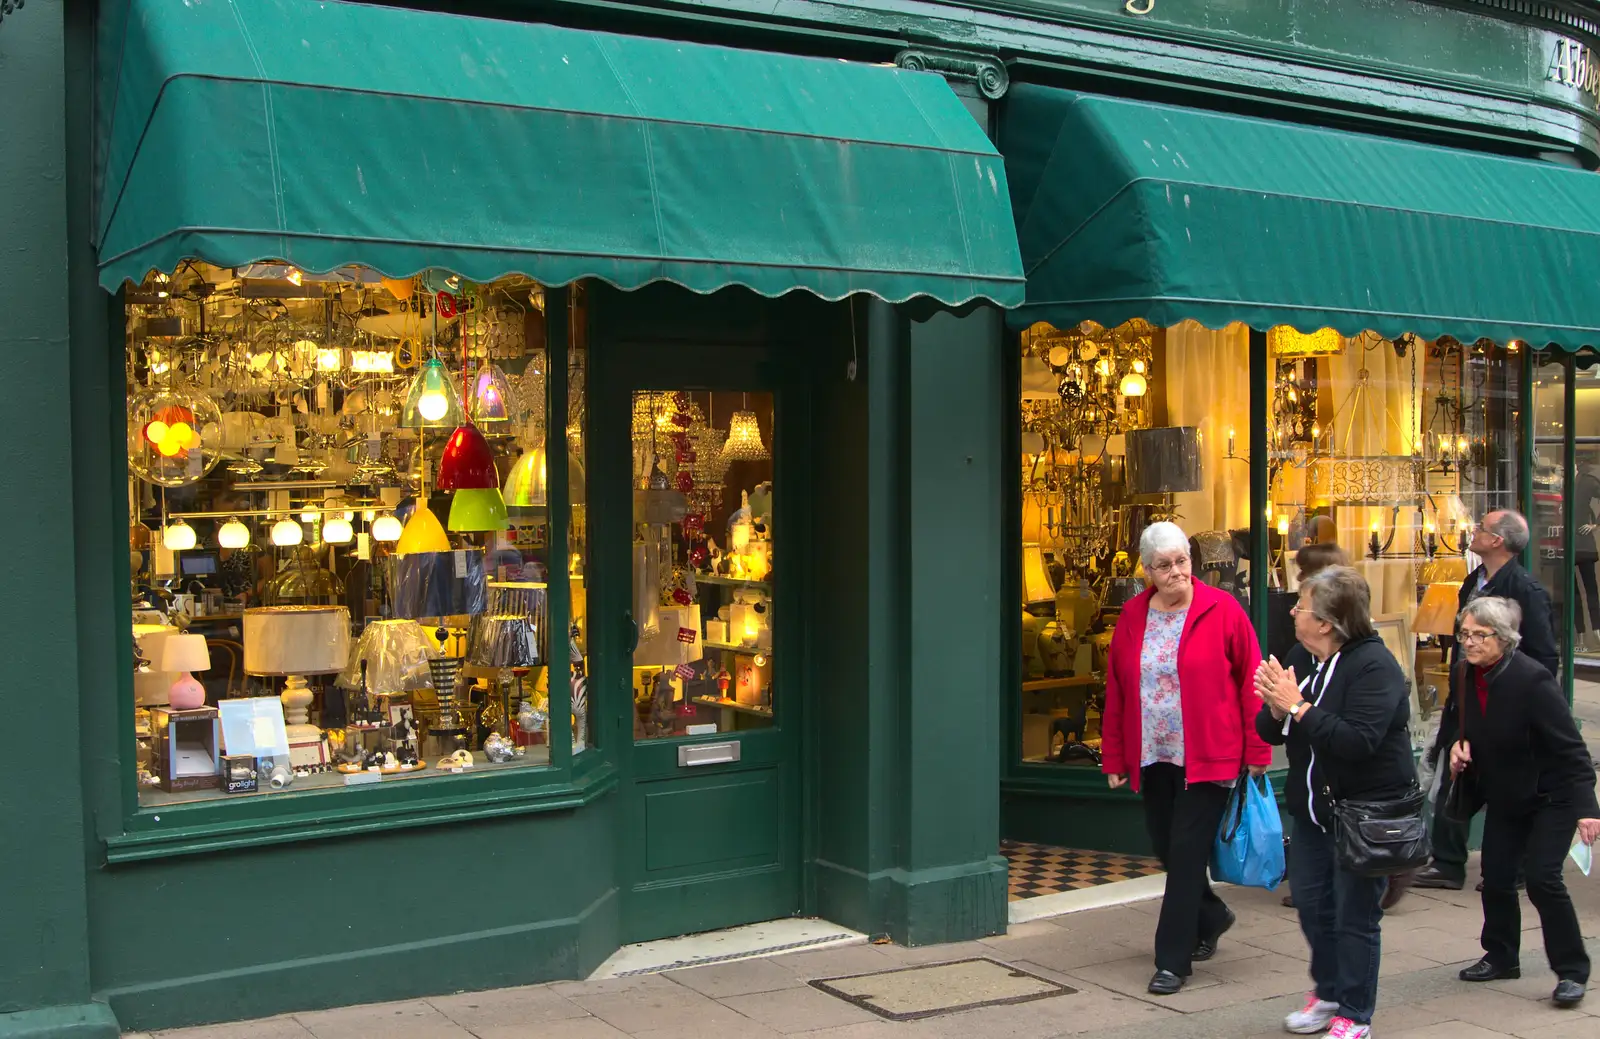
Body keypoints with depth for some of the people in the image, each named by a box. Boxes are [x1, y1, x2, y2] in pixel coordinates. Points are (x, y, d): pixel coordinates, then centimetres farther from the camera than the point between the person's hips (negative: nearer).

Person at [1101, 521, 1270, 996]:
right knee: (1165, 845, 14)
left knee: (1186, 851, -5)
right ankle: (1211, 916, 41)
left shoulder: (1222, 610, -7)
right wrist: (1114, 757, 7)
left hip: (1208, 757, -5)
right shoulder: (1132, 616, 5)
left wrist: (1256, 751, -7)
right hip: (1153, 757, 5)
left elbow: (1250, 684, -5)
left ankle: (1173, 959, 5)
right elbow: (1116, 691, 9)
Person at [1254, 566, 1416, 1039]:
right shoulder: (1301, 658, 4)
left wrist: (1299, 706, -30)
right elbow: (1271, 732, 6)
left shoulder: (1374, 665, -19)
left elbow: (1359, 740, -31)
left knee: (1355, 915, 1)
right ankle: (1327, 992, 37)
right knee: (1311, 903, 17)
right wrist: (1275, 710, -16)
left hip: (1368, 811, -7)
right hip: (1314, 807, 8)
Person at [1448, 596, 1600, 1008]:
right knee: (1496, 877, 8)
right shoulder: (1469, 674, -4)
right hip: (1505, 796, 7)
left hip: (1551, 796, -7)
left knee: (1542, 877, -13)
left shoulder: (1533, 679, -25)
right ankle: (1501, 957, 27)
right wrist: (1462, 746, -8)